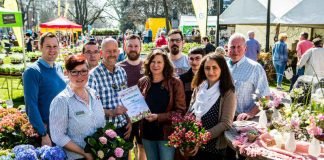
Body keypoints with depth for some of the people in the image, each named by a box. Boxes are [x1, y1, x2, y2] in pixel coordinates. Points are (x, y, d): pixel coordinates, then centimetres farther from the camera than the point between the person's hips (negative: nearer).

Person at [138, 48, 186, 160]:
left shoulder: (175, 83, -8)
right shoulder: (142, 82, 4)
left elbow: (180, 111, -10)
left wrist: (158, 117, -19)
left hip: (167, 134, -4)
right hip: (147, 134, 4)